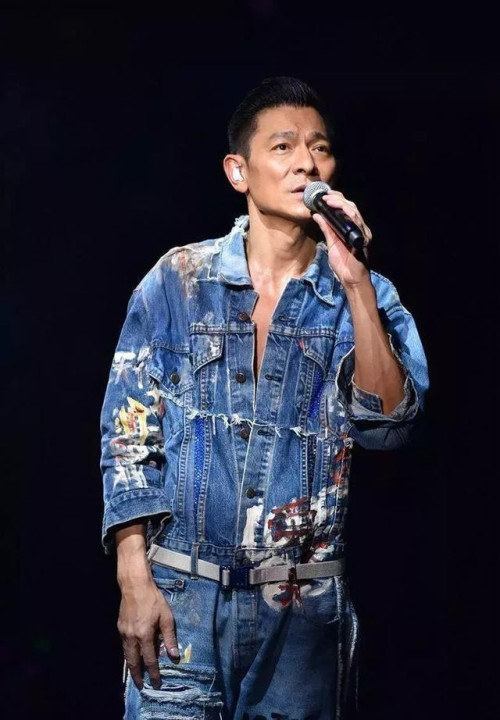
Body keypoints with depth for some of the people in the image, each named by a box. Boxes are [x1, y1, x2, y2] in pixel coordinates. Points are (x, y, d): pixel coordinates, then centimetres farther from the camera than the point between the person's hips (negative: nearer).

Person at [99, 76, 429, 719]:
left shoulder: (364, 297, 5)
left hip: (307, 604, 1)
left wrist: (356, 283, -16)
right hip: (182, 594, -1)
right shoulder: (177, 281, 2)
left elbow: (388, 427, -10)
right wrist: (135, 581, -7)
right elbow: (128, 435, 1)